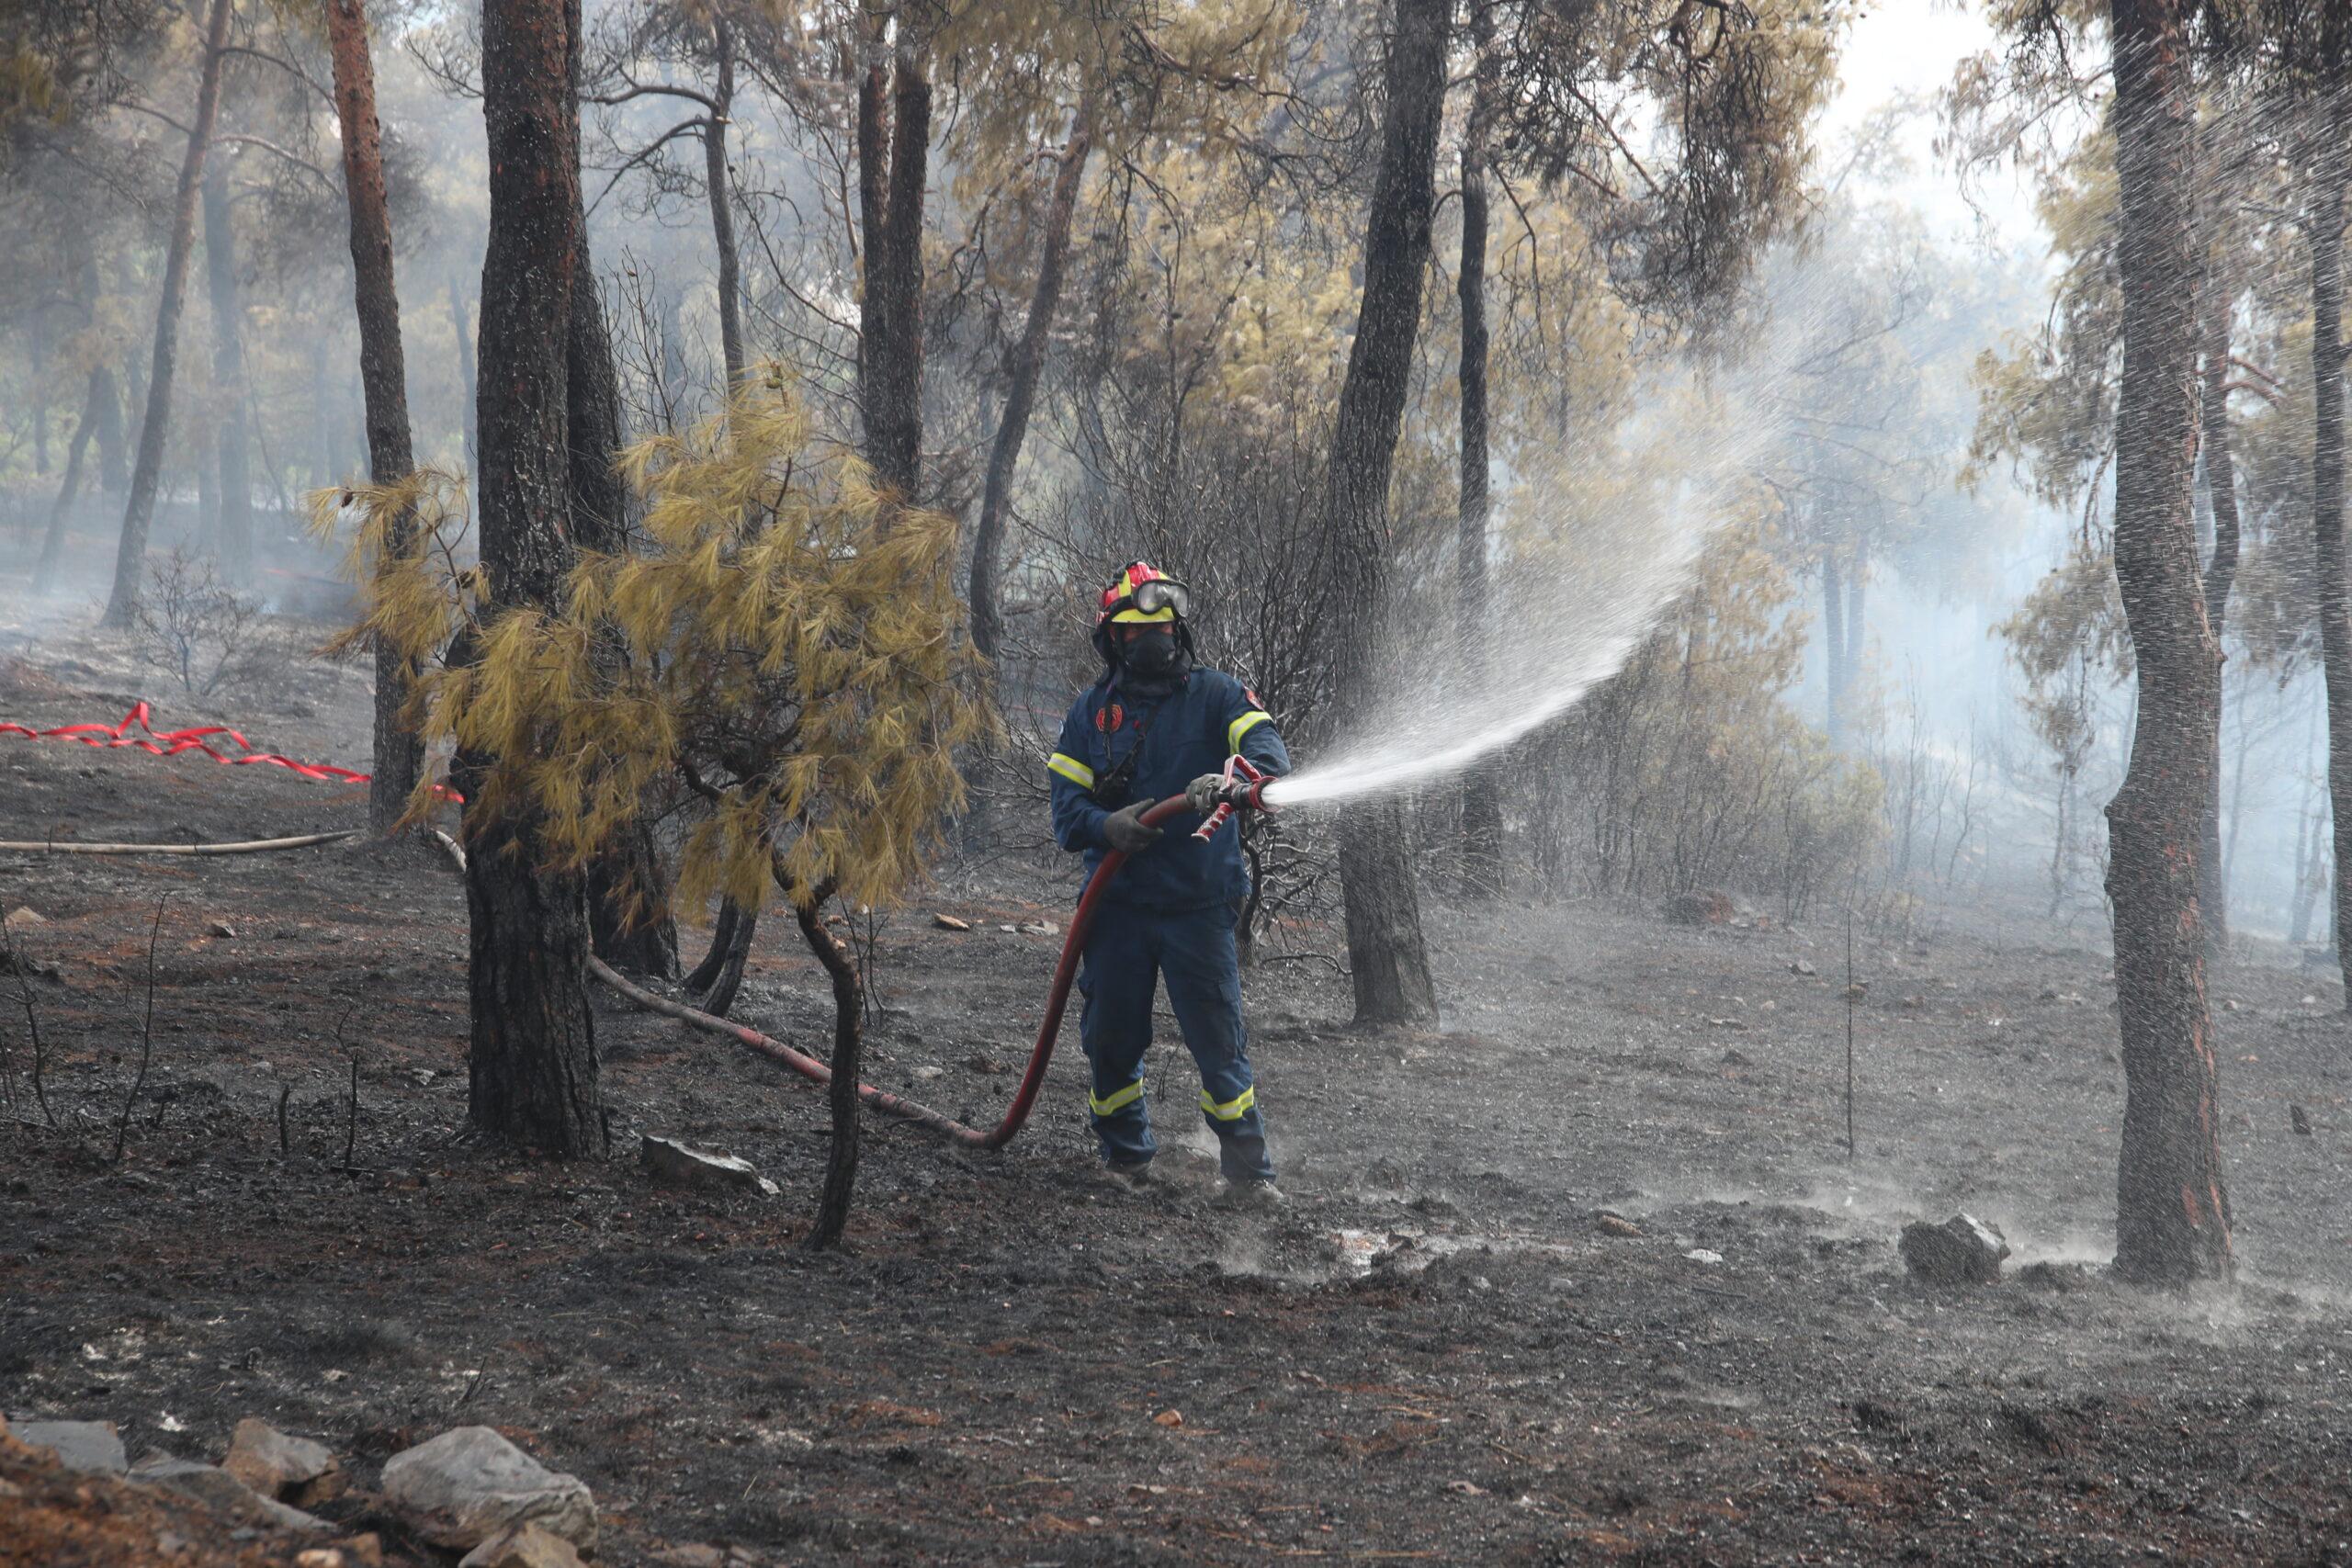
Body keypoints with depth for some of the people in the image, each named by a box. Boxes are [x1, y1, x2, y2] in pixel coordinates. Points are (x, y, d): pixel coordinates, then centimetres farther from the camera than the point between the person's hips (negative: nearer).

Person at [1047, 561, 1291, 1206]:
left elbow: (1269, 751, -14)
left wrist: (1232, 779, -36)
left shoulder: (1214, 695, 3)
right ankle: (1127, 1155, 28)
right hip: (1119, 905, 3)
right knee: (1111, 1038, 8)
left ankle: (1249, 1170, 3)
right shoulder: (1090, 712, 9)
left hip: (1199, 905, -3)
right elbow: (1066, 809, 3)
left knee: (1218, 1041, -6)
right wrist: (1107, 826, -19)